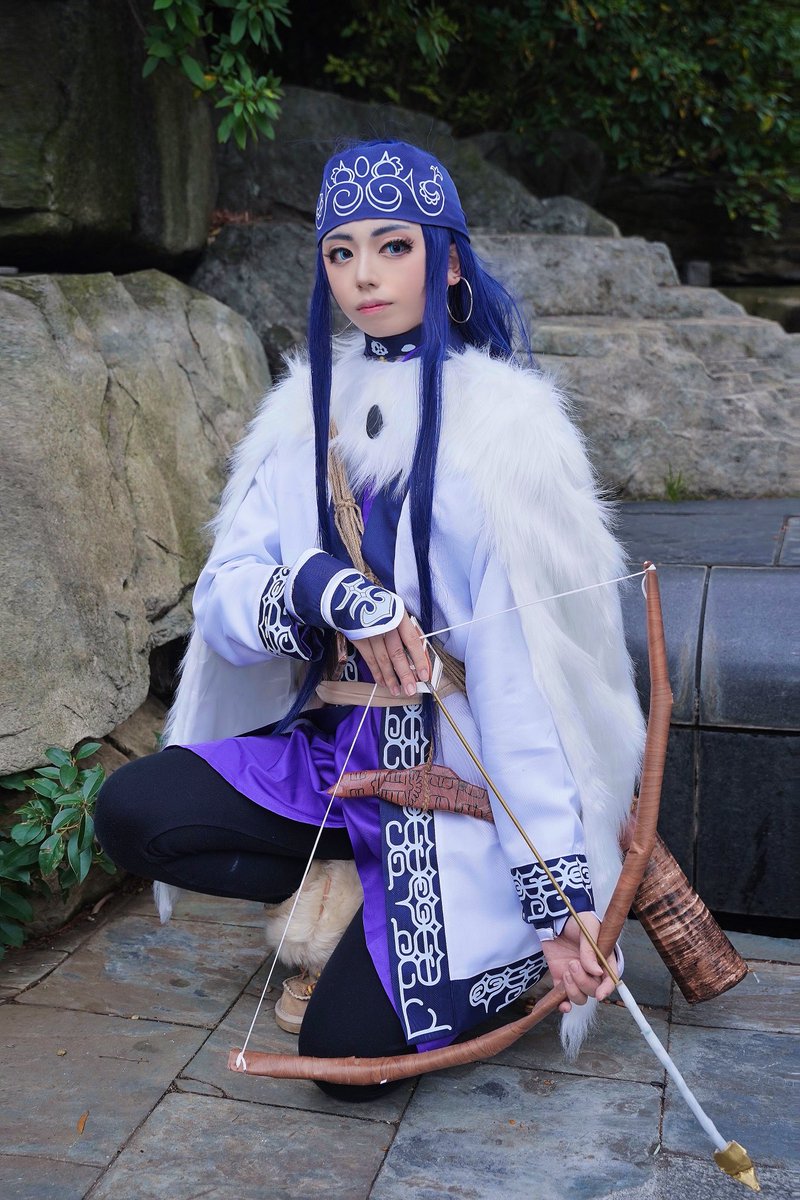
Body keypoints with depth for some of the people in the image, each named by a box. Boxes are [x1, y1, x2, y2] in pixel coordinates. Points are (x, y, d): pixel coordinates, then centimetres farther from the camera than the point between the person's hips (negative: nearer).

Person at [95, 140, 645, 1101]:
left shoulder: (501, 425, -13)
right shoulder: (312, 409, 2)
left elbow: (529, 667, -17)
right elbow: (220, 601, -5)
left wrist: (559, 886, -19)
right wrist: (319, 590, -28)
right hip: (331, 757, 5)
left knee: (347, 1050, -10)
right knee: (132, 811, -16)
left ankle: (472, 922, 18)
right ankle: (349, 893, 6)